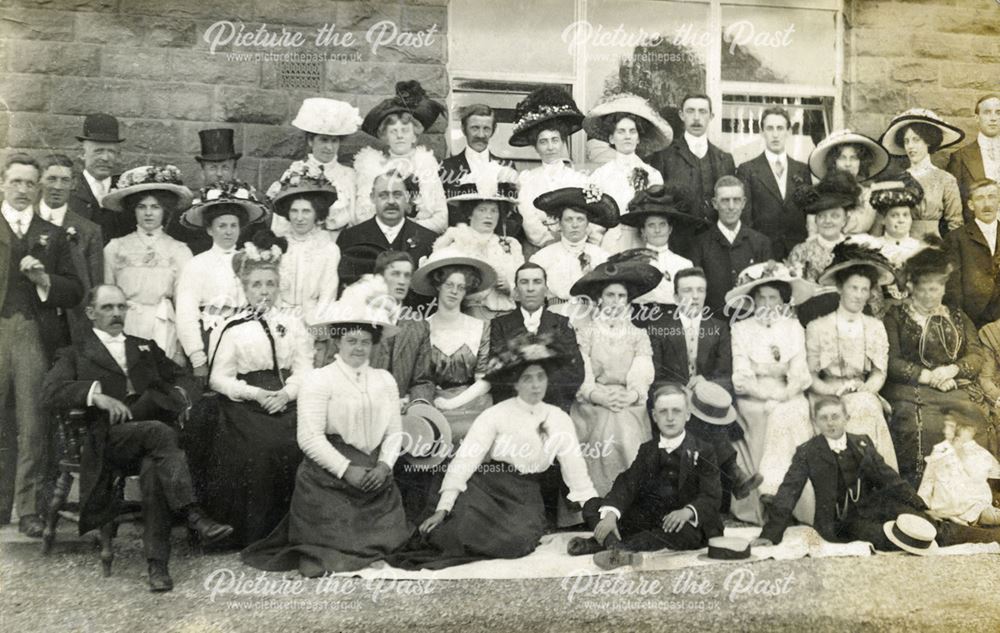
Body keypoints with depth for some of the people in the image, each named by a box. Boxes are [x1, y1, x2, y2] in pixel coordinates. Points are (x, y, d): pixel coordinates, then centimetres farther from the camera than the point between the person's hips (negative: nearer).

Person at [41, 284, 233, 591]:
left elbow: (181, 378, 23)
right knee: (159, 431, -34)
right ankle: (194, 516, -40)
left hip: (152, 435, 2)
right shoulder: (75, 354, 18)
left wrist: (181, 394, -1)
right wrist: (95, 394, -16)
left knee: (154, 470, -33)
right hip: (109, 441, -2)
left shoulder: (146, 347, 29)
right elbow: (50, 393, 1)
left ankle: (157, 563, -31)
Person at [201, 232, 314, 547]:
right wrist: (255, 393, -12)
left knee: (291, 449, -23)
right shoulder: (232, 328, 8)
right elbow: (220, 378, 2)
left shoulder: (292, 323, 15)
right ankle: (251, 537, -8)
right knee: (256, 453, -24)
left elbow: (303, 369, 8)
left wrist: (286, 393, -11)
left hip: (285, 403, 1)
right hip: (245, 407, -1)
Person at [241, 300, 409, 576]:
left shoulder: (385, 380, 12)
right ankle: (314, 555, 21)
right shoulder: (318, 379, -5)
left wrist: (385, 464, -9)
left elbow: (394, 431, 9)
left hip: (375, 478, 5)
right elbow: (309, 437, -12)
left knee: (387, 542, 1)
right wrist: (346, 469, -17)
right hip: (328, 479, -5)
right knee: (337, 546, -7)